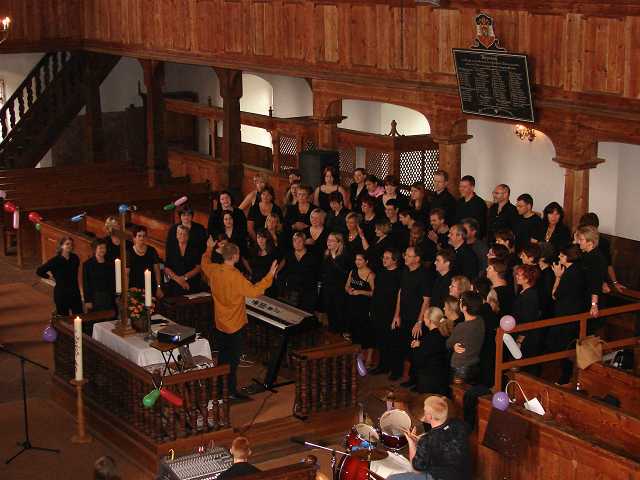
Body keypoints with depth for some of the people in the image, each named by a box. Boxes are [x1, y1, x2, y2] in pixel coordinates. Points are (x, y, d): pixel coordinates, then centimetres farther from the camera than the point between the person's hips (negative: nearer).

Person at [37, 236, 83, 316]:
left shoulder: (75, 258, 0)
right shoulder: (55, 260, -13)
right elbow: (39, 271, -8)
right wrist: (50, 277, -1)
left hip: (75, 293, 4)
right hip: (61, 294, -4)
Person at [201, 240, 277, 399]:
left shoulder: (213, 270, -8)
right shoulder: (236, 277, -28)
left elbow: (204, 263, 16)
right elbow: (254, 291, -30)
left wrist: (209, 248, 30)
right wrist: (270, 275, -28)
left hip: (219, 324, 7)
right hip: (235, 325, -7)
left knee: (223, 356, 22)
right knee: (233, 359, 5)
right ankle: (231, 390, 12)